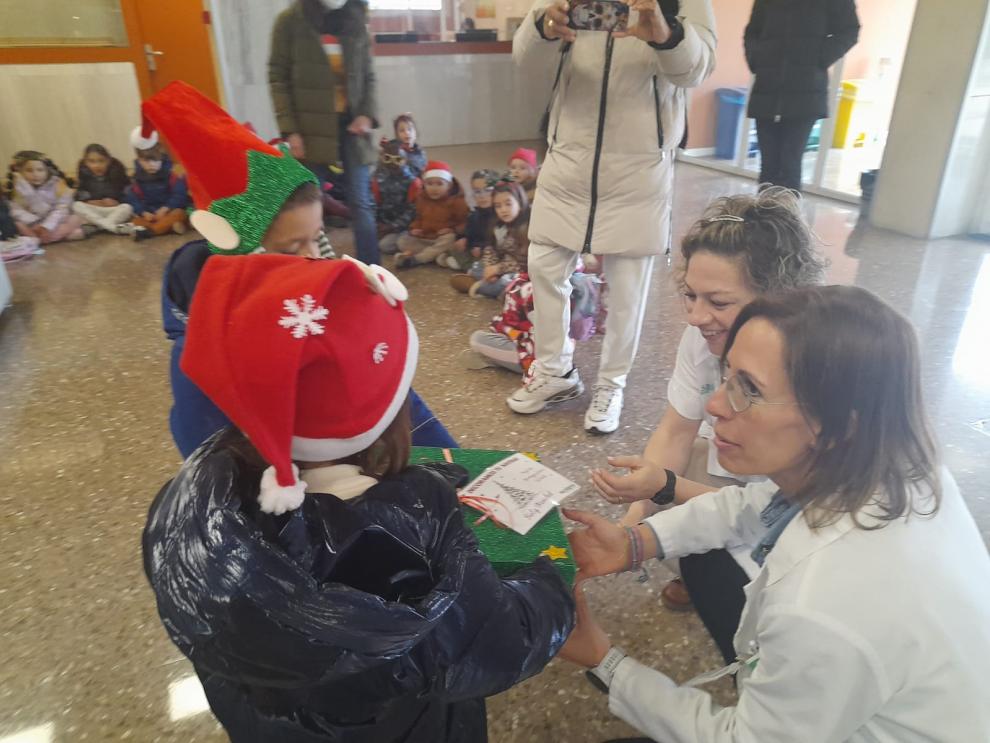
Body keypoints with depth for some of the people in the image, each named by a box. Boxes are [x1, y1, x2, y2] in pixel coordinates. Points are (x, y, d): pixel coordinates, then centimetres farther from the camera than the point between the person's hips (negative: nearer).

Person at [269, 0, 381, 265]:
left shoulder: (356, 21, 7)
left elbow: (368, 77, 10)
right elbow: (278, 78, -3)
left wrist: (368, 113, -7)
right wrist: (289, 129, -11)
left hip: (350, 123, 2)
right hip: (311, 127, -2)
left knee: (361, 202, 2)